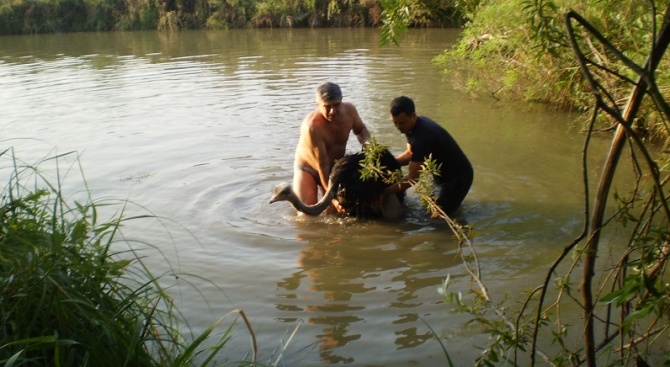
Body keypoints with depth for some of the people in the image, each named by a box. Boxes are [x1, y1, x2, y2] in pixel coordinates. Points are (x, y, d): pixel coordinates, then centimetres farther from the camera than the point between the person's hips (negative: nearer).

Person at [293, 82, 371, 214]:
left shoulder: (349, 110, -17)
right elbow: (322, 165, -32)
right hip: (307, 169, -5)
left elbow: (361, 129, 7)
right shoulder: (312, 126, -36)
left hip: (336, 167, 5)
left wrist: (366, 142, -17)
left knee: (335, 211, -2)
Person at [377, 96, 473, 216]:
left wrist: (384, 193, -23)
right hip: (441, 174, 9)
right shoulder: (416, 124, -4)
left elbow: (412, 179, -28)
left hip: (457, 177, -9)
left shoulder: (423, 137, -34)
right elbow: (410, 154, 11)